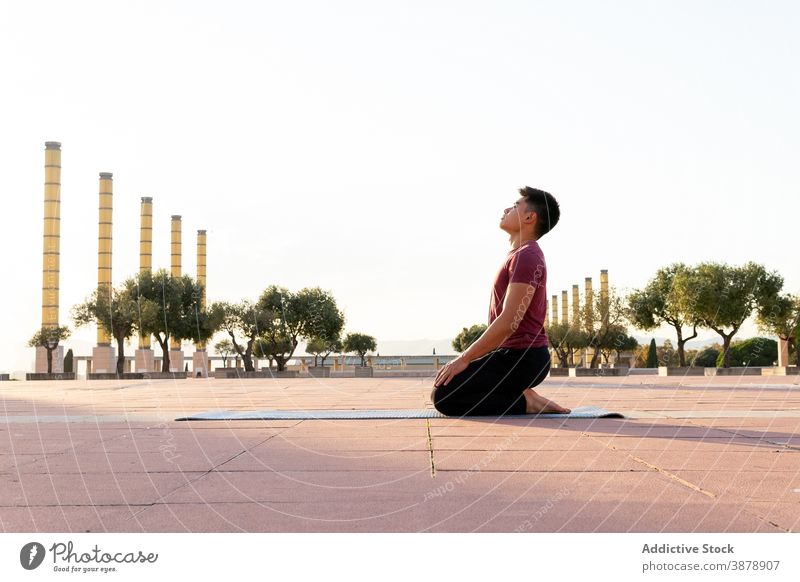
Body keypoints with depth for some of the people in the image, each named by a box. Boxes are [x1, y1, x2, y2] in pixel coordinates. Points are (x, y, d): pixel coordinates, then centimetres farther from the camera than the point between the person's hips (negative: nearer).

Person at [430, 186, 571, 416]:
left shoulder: (526, 257, -15)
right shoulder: (520, 255, 19)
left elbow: (509, 321, -23)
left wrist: (465, 359, -19)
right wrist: (469, 358, 19)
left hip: (520, 359, -10)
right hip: (514, 355, 10)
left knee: (443, 397, -19)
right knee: (441, 388, 13)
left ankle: (524, 402, -10)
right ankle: (522, 395, 8)